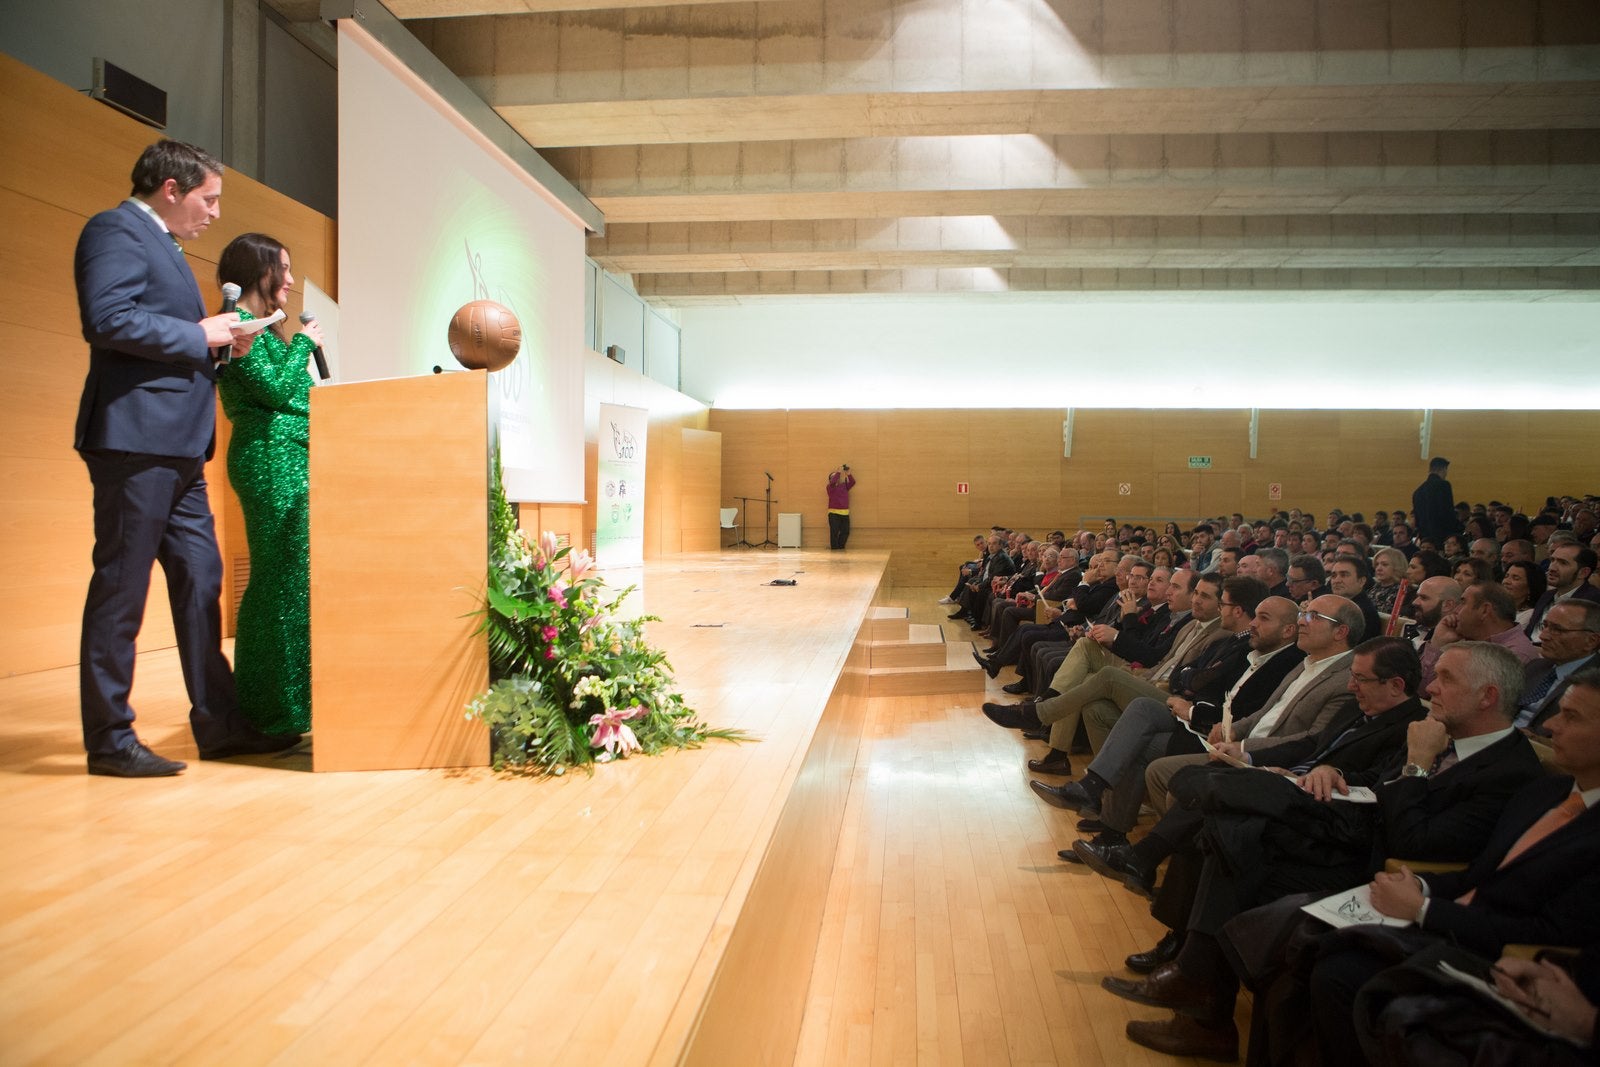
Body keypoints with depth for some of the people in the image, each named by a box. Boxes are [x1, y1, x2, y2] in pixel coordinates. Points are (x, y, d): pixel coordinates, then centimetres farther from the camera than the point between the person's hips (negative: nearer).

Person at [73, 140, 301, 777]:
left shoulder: (161, 245, 24)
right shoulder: (117, 231, -5)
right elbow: (107, 319, -21)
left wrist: (217, 338, 9)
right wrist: (199, 335, -12)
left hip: (177, 449, 10)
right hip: (135, 439, -10)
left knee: (200, 581, 10)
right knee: (121, 588, -3)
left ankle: (218, 723, 18)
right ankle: (108, 740, 6)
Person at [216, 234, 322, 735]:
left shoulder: (263, 326, 22)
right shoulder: (240, 323, -6)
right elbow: (276, 391, -13)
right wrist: (304, 344, -2)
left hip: (290, 459, 10)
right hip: (270, 459, -10)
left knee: (286, 578, 8)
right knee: (286, 578, -9)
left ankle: (268, 701, 13)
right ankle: (277, 707, -3)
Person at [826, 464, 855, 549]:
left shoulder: (844, 485, 14)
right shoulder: (830, 487, -1)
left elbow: (852, 482, 5)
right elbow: (833, 481, -22)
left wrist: (848, 473, -7)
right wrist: (839, 471, -18)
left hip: (845, 513, 5)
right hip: (834, 513, -5)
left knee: (845, 532, 7)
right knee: (834, 532, -6)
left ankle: (840, 548, 21)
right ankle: (834, 549, 1)